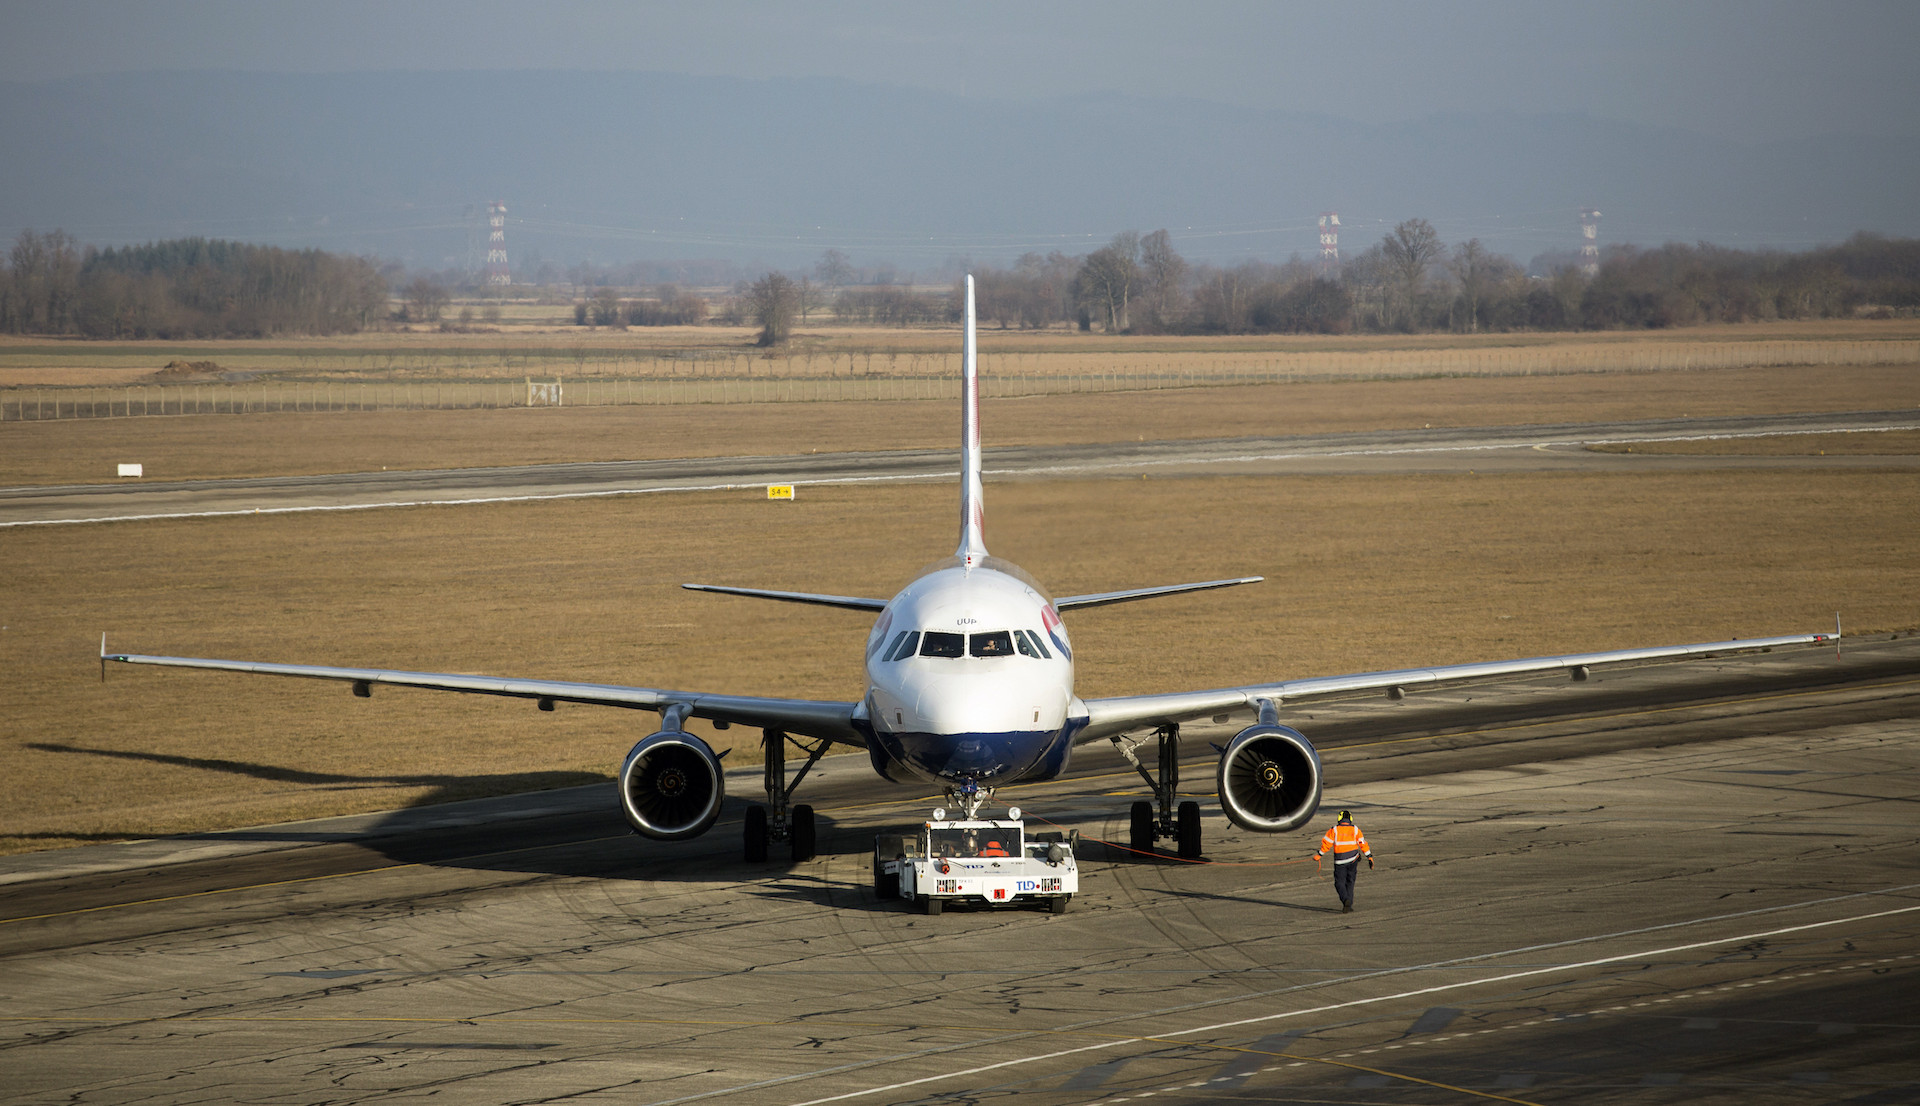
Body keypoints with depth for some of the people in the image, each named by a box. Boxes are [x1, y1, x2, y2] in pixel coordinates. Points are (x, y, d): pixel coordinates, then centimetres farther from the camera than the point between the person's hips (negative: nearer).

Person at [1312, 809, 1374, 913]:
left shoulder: (1334, 830, -4)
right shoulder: (1355, 830, 2)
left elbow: (1326, 844, -5)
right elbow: (1363, 843, 1)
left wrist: (1318, 855, 5)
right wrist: (1369, 857, 5)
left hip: (1340, 861, -2)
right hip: (1353, 860, 2)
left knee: (1339, 883, 2)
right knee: (1349, 883, 14)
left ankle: (1345, 900, -23)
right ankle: (1348, 905, 10)